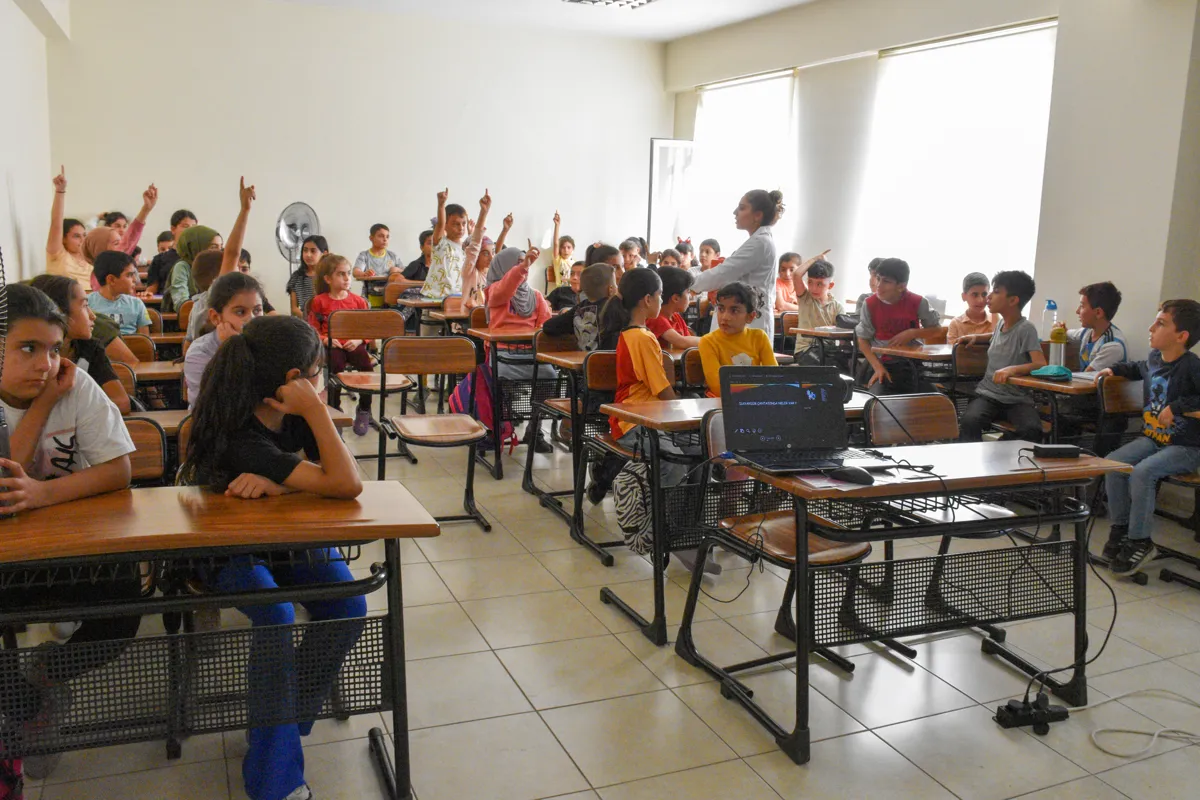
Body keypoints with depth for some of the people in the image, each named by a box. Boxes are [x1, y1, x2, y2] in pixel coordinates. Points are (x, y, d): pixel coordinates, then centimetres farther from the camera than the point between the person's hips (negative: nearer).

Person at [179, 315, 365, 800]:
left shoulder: (293, 416, -13)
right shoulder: (244, 443, -34)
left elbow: (341, 477, -18)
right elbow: (347, 485, -40)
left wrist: (278, 484, -33)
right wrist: (316, 411, -35)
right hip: (233, 550, -6)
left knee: (349, 608, -17)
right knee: (276, 619, -32)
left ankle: (288, 715, 7)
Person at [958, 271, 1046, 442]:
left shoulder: (1026, 328, -9)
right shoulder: (1001, 323, 11)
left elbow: (1041, 364, -21)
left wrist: (1013, 369, -38)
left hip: (1017, 399, -4)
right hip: (988, 395, 4)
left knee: (1032, 430, -35)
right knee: (969, 422, -30)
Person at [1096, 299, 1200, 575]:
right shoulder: (1154, 358, 7)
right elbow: (1138, 369, 33)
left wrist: (1177, 406, -30)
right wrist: (1114, 369, 18)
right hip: (1152, 438, 8)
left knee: (1141, 473, -26)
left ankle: (1139, 541, -9)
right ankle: (1121, 526, 8)